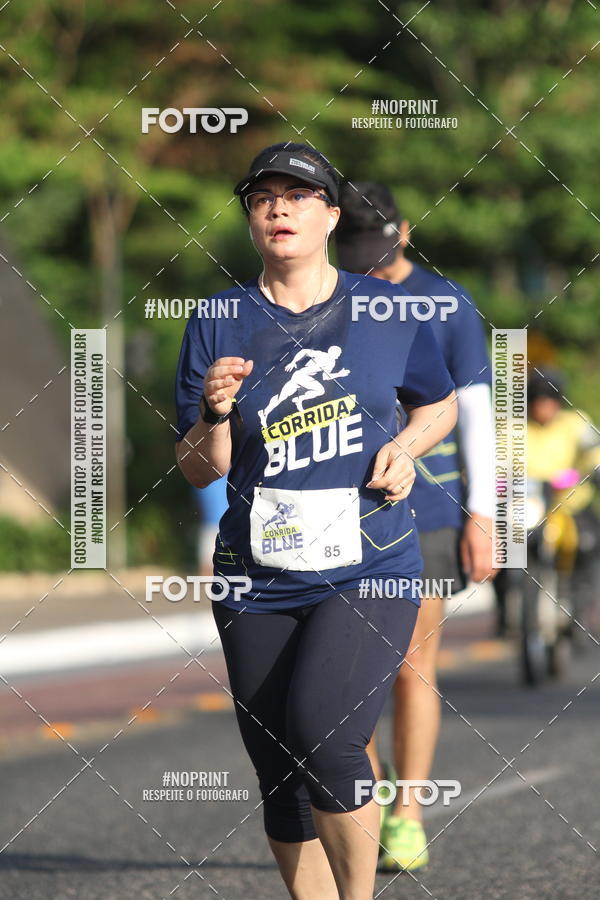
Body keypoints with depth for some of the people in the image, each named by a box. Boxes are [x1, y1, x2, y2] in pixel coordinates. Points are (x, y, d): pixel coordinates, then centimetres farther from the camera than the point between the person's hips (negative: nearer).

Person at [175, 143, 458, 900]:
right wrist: (215, 413, -16)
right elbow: (198, 471, 4)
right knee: (281, 782, 6)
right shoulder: (219, 324, 3)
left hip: (370, 573, -2)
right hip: (258, 583, 3)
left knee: (321, 732, -24)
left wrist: (405, 445, -1)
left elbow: (439, 404, 20)